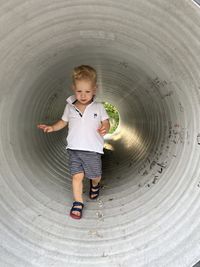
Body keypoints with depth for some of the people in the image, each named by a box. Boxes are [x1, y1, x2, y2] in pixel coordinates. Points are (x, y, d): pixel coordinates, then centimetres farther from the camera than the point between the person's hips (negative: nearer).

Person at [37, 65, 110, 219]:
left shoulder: (98, 107, -4)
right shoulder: (70, 107, 2)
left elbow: (106, 123, 1)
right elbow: (63, 122, 16)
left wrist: (105, 129, -22)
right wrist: (52, 128, 0)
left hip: (93, 149, -1)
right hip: (74, 149, 1)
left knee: (95, 175, 13)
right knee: (77, 176, -1)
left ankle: (95, 185, 49)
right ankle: (78, 203, 15)